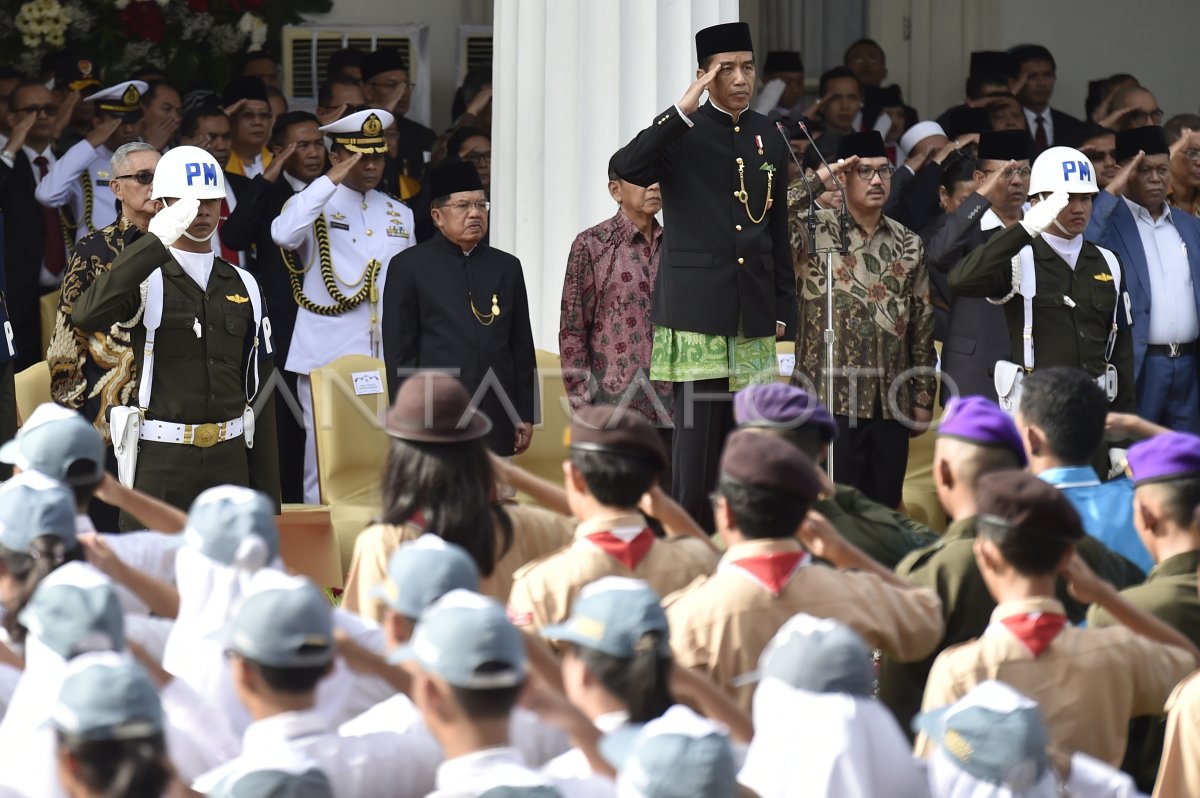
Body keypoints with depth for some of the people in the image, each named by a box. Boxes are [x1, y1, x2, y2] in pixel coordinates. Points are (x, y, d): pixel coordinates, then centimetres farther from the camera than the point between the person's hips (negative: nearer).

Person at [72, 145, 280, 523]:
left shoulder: (243, 287, 11)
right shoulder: (144, 279, -2)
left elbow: (259, 391, 11)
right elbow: (88, 316, -26)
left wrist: (267, 491, 7)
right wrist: (157, 241, -29)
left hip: (230, 460, 4)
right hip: (160, 461, -4)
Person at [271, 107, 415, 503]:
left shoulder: (400, 215, 17)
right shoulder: (314, 205, 2)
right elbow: (283, 233, -22)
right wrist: (331, 181, -20)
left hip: (388, 360, 4)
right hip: (328, 357, -4)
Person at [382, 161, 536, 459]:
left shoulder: (507, 267, 14)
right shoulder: (408, 266, 3)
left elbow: (522, 347, 15)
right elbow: (398, 351, 0)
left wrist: (525, 415, 11)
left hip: (496, 422, 4)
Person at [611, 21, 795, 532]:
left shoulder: (768, 139, 12)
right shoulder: (681, 135, -3)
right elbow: (625, 168, -24)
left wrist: (782, 308, 15)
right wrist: (685, 109, -26)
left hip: (753, 318, 5)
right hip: (696, 312, -5)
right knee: (696, 437, -7)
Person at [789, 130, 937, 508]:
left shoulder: (908, 245, 13)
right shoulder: (815, 231, 0)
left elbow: (922, 325, 14)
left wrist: (923, 398, 10)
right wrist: (819, 180, -14)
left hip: (890, 403, 4)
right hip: (832, 399, -4)